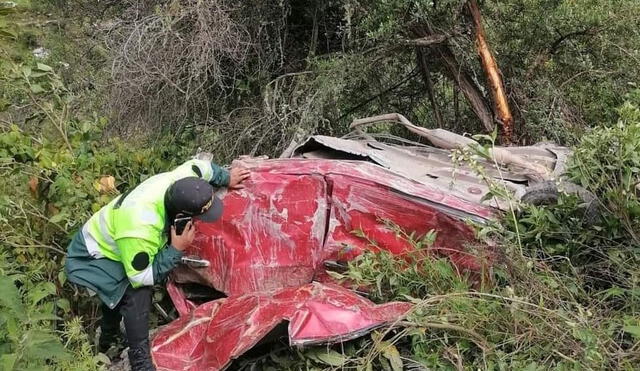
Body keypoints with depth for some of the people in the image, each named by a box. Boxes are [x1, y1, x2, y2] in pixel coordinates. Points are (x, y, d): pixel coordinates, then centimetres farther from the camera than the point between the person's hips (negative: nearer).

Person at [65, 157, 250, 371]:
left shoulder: (178, 181, -24)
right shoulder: (141, 230, -44)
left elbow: (200, 166, -1)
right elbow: (142, 278, -31)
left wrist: (226, 179, 4)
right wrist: (176, 249, -34)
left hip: (109, 241, 9)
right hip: (92, 258, -9)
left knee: (120, 292, 26)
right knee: (136, 293, -25)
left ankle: (108, 342, 49)